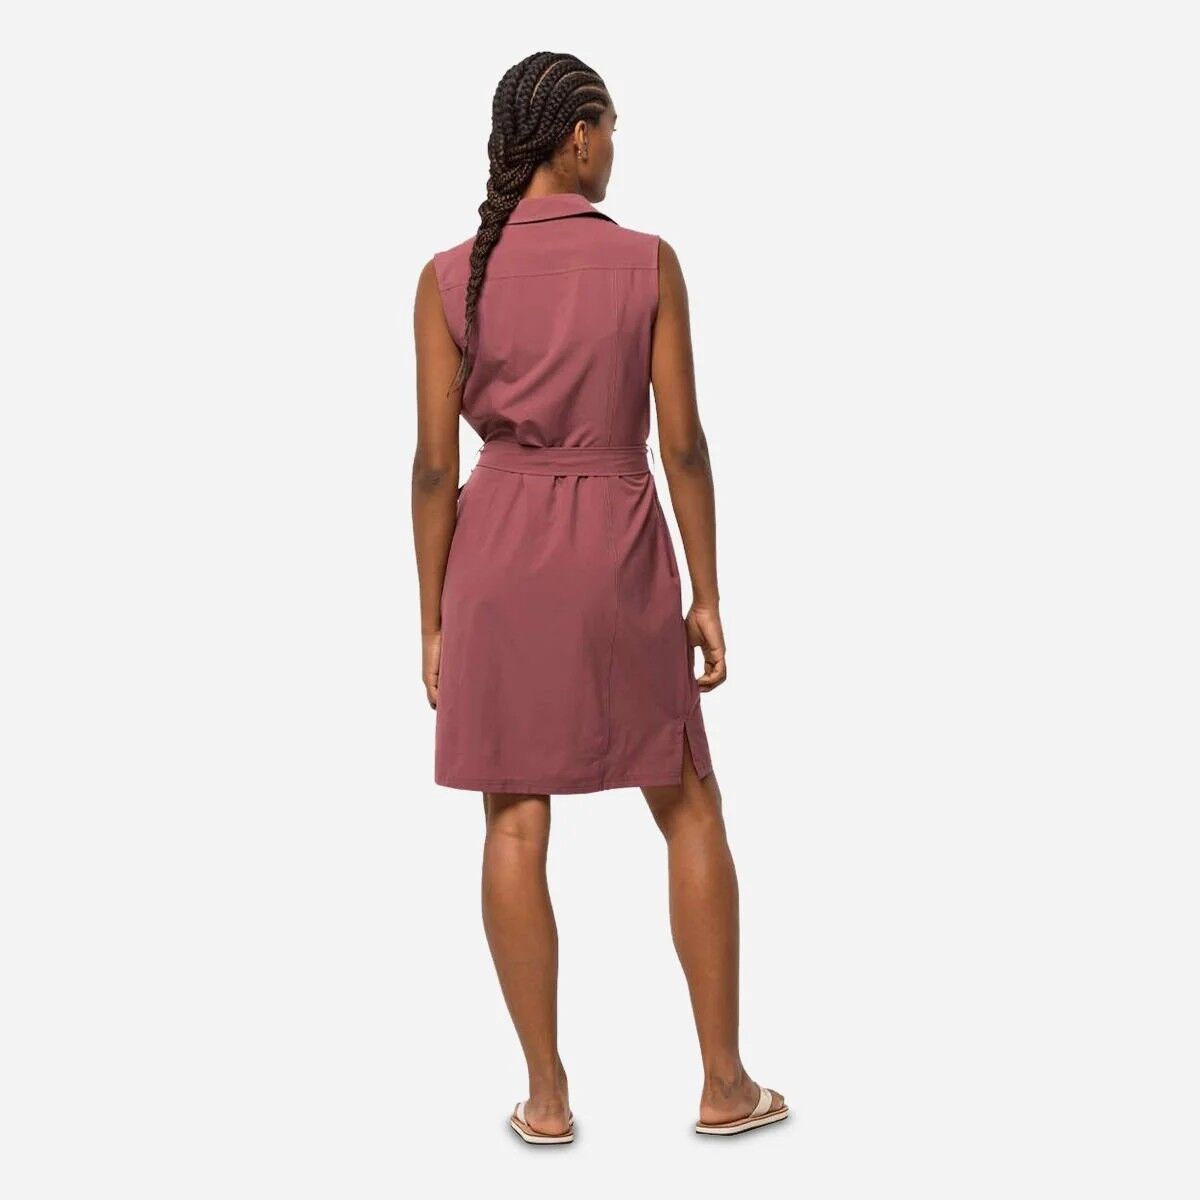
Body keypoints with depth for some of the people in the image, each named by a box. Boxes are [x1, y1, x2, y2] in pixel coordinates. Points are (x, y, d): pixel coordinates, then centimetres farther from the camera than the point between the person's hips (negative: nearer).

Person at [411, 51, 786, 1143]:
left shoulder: (449, 277, -3)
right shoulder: (648, 262, -6)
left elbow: (436, 464, -3)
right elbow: (683, 445, -7)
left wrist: (435, 624, 3)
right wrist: (707, 595, 2)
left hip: (500, 550, 1)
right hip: (619, 554, -1)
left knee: (516, 823, 7)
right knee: (690, 808, 12)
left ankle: (548, 1095, 12)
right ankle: (724, 1082, 16)